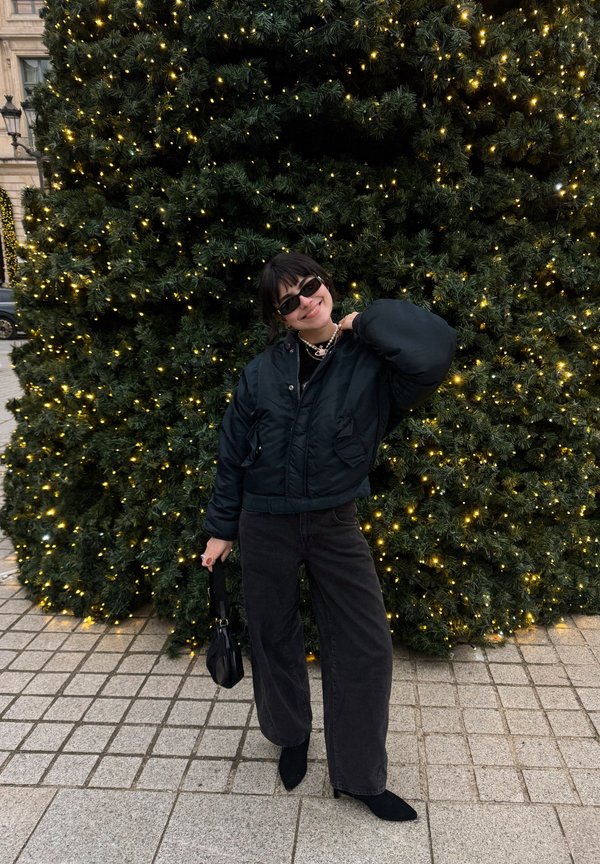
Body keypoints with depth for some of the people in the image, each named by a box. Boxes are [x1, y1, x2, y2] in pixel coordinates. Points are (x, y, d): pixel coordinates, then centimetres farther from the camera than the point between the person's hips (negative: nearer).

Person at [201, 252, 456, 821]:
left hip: (334, 525, -1)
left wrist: (367, 322, -17)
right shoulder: (262, 372, -4)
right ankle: (292, 736, 46)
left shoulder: (370, 362, -10)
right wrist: (221, 529, 7)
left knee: (366, 646, 4)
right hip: (264, 527, 1)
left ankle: (359, 776, 27)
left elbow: (434, 352, -32)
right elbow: (232, 455, 3)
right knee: (273, 640, 17)